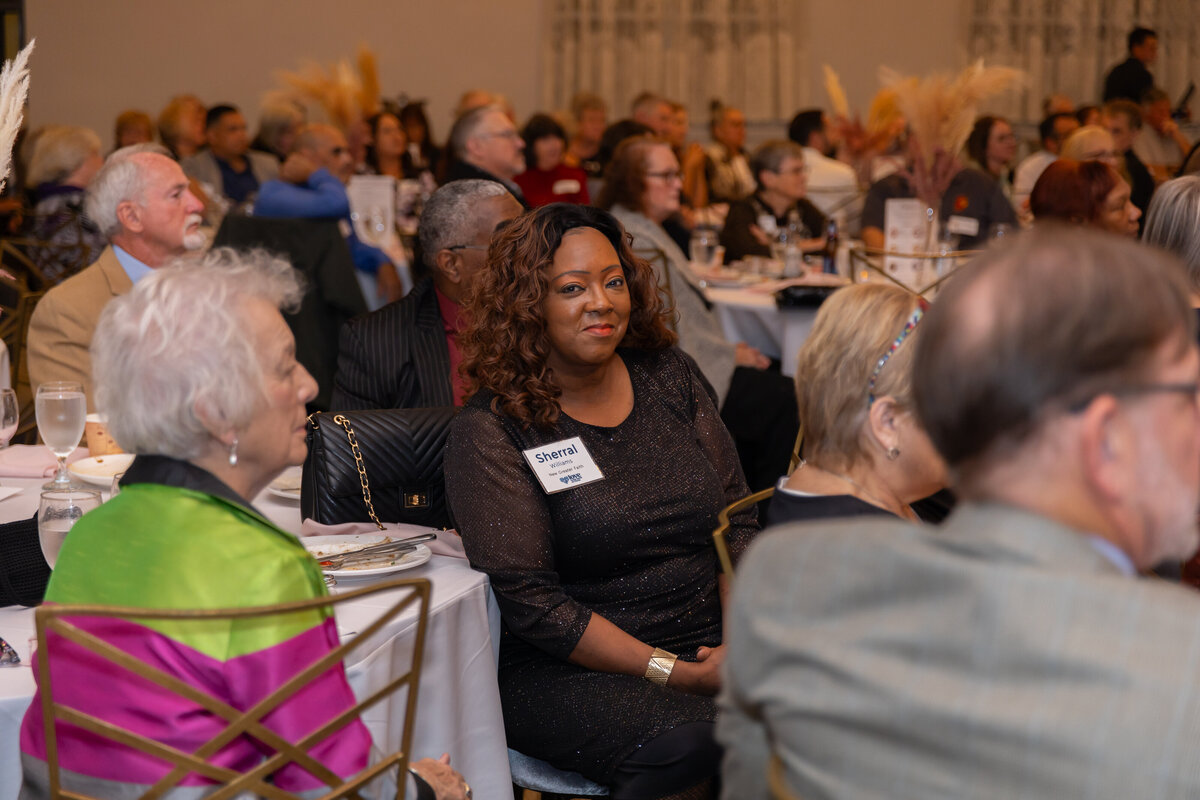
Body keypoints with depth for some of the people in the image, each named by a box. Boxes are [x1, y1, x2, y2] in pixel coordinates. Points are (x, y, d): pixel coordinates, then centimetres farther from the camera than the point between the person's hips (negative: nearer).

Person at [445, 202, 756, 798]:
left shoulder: (670, 376, 11)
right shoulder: (489, 431, -5)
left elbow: (737, 522, 11)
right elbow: (530, 601, -11)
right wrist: (676, 674, -17)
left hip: (709, 649, 5)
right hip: (566, 674, -4)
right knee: (688, 743, -34)